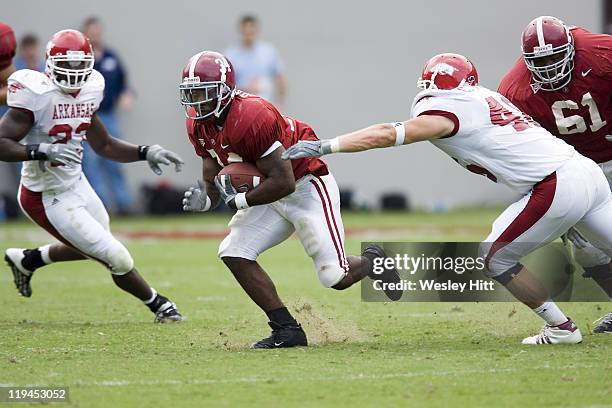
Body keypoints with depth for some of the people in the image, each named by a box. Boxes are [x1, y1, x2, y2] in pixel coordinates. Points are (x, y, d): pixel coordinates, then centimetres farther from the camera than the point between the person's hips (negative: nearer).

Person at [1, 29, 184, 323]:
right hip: (50, 199, -8)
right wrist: (43, 150, -40)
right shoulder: (37, 95, -24)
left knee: (90, 248, 30)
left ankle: (26, 260, 47)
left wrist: (146, 153, 1)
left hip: (75, 182, 8)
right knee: (118, 260, -1)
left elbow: (104, 146, 13)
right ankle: (158, 304, 26)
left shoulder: (88, 91, 0)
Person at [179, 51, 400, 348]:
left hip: (306, 187, -8)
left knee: (336, 277, -12)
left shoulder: (250, 117, -31)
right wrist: (203, 200, -19)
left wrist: (238, 201, -24)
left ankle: (372, 261, 26)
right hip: (272, 196, 8)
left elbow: (284, 182, -29)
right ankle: (287, 330, -3)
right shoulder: (199, 125, -4)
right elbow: (212, 182, 3)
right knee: (233, 253, -9)